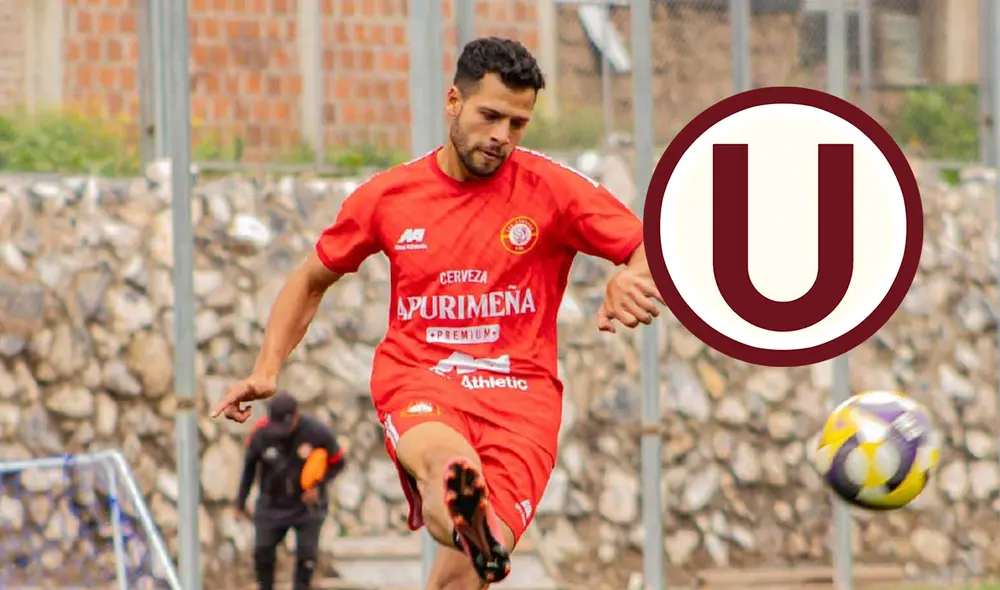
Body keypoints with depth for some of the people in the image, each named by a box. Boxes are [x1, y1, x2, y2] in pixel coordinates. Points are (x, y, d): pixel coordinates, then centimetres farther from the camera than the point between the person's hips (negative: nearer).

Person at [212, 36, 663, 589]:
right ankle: (469, 525, -76)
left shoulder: (552, 188, 3)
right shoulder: (388, 195, 9)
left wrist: (632, 277, -24)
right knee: (445, 460, -40)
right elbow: (310, 281, 23)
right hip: (417, 383, 0)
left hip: (519, 389, 0)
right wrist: (266, 371, 10)